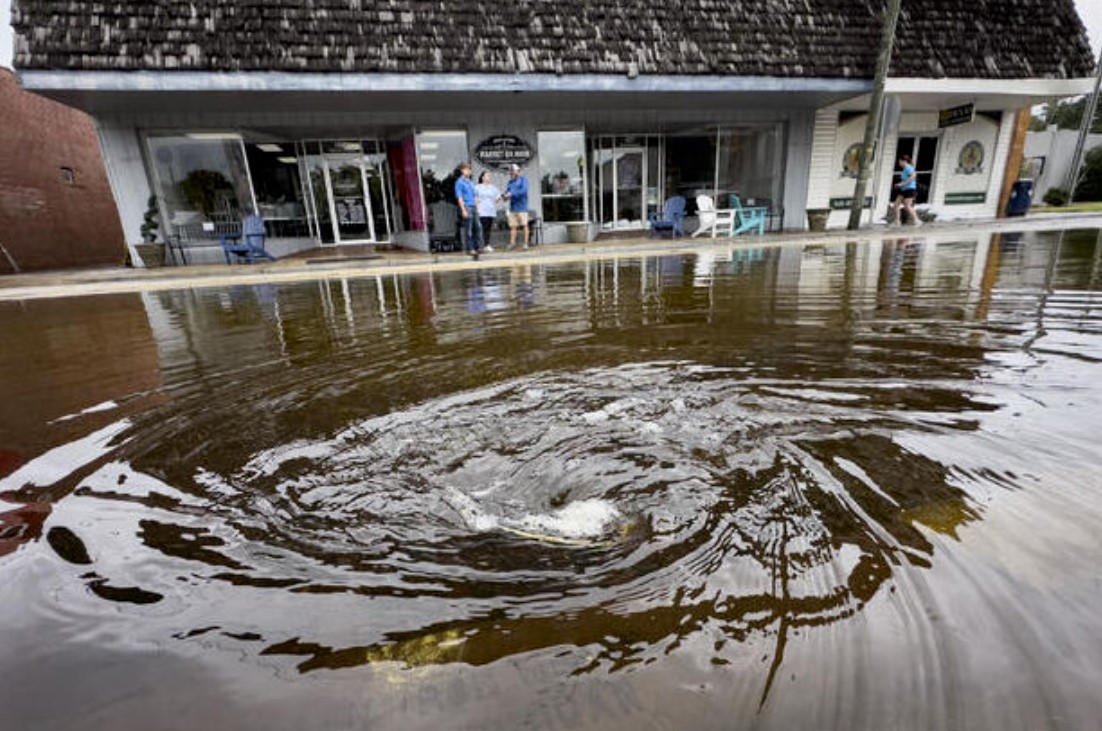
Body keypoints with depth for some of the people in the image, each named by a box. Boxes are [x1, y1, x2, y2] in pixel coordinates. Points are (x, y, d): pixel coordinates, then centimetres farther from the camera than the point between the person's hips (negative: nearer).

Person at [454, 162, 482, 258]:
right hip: (466, 207, -7)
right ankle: (469, 249, 2)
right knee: (468, 229, -4)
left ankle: (477, 246, 11)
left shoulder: (470, 182, 18)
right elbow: (459, 197, -10)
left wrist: (477, 208, 17)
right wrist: (463, 210, -17)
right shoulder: (459, 182, -5)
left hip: (473, 207, 7)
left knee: (478, 226, 4)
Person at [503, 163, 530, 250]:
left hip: (521, 207, -6)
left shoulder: (523, 179, 1)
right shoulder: (510, 182, 20)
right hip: (512, 207, 6)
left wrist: (512, 194, -16)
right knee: (512, 226, 1)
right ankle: (512, 243, 3)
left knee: (524, 225, -5)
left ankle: (526, 243, -4)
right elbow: (507, 192, 18)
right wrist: (506, 196, -6)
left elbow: (524, 190, -13)